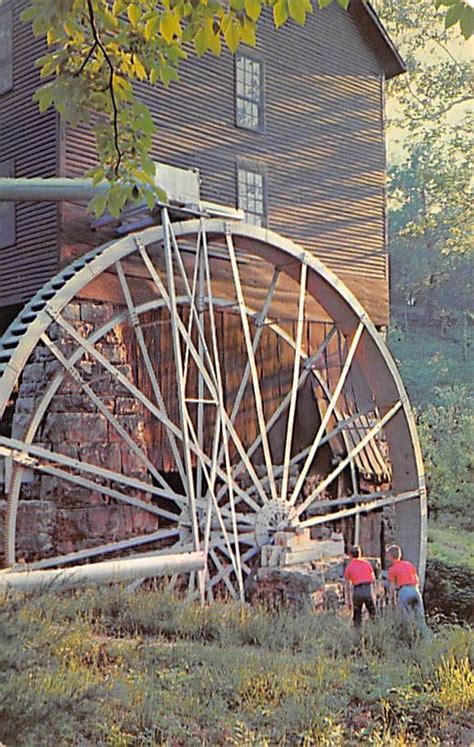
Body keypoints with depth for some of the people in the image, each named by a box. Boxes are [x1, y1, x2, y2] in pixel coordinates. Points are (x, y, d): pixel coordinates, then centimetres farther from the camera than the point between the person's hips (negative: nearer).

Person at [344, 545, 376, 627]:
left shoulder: (349, 566, 10)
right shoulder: (366, 563, 12)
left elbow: (347, 586, 11)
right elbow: (373, 579, 11)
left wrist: (349, 601, 16)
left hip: (358, 591, 0)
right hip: (369, 589, 1)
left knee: (357, 617, 13)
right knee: (373, 615, 11)